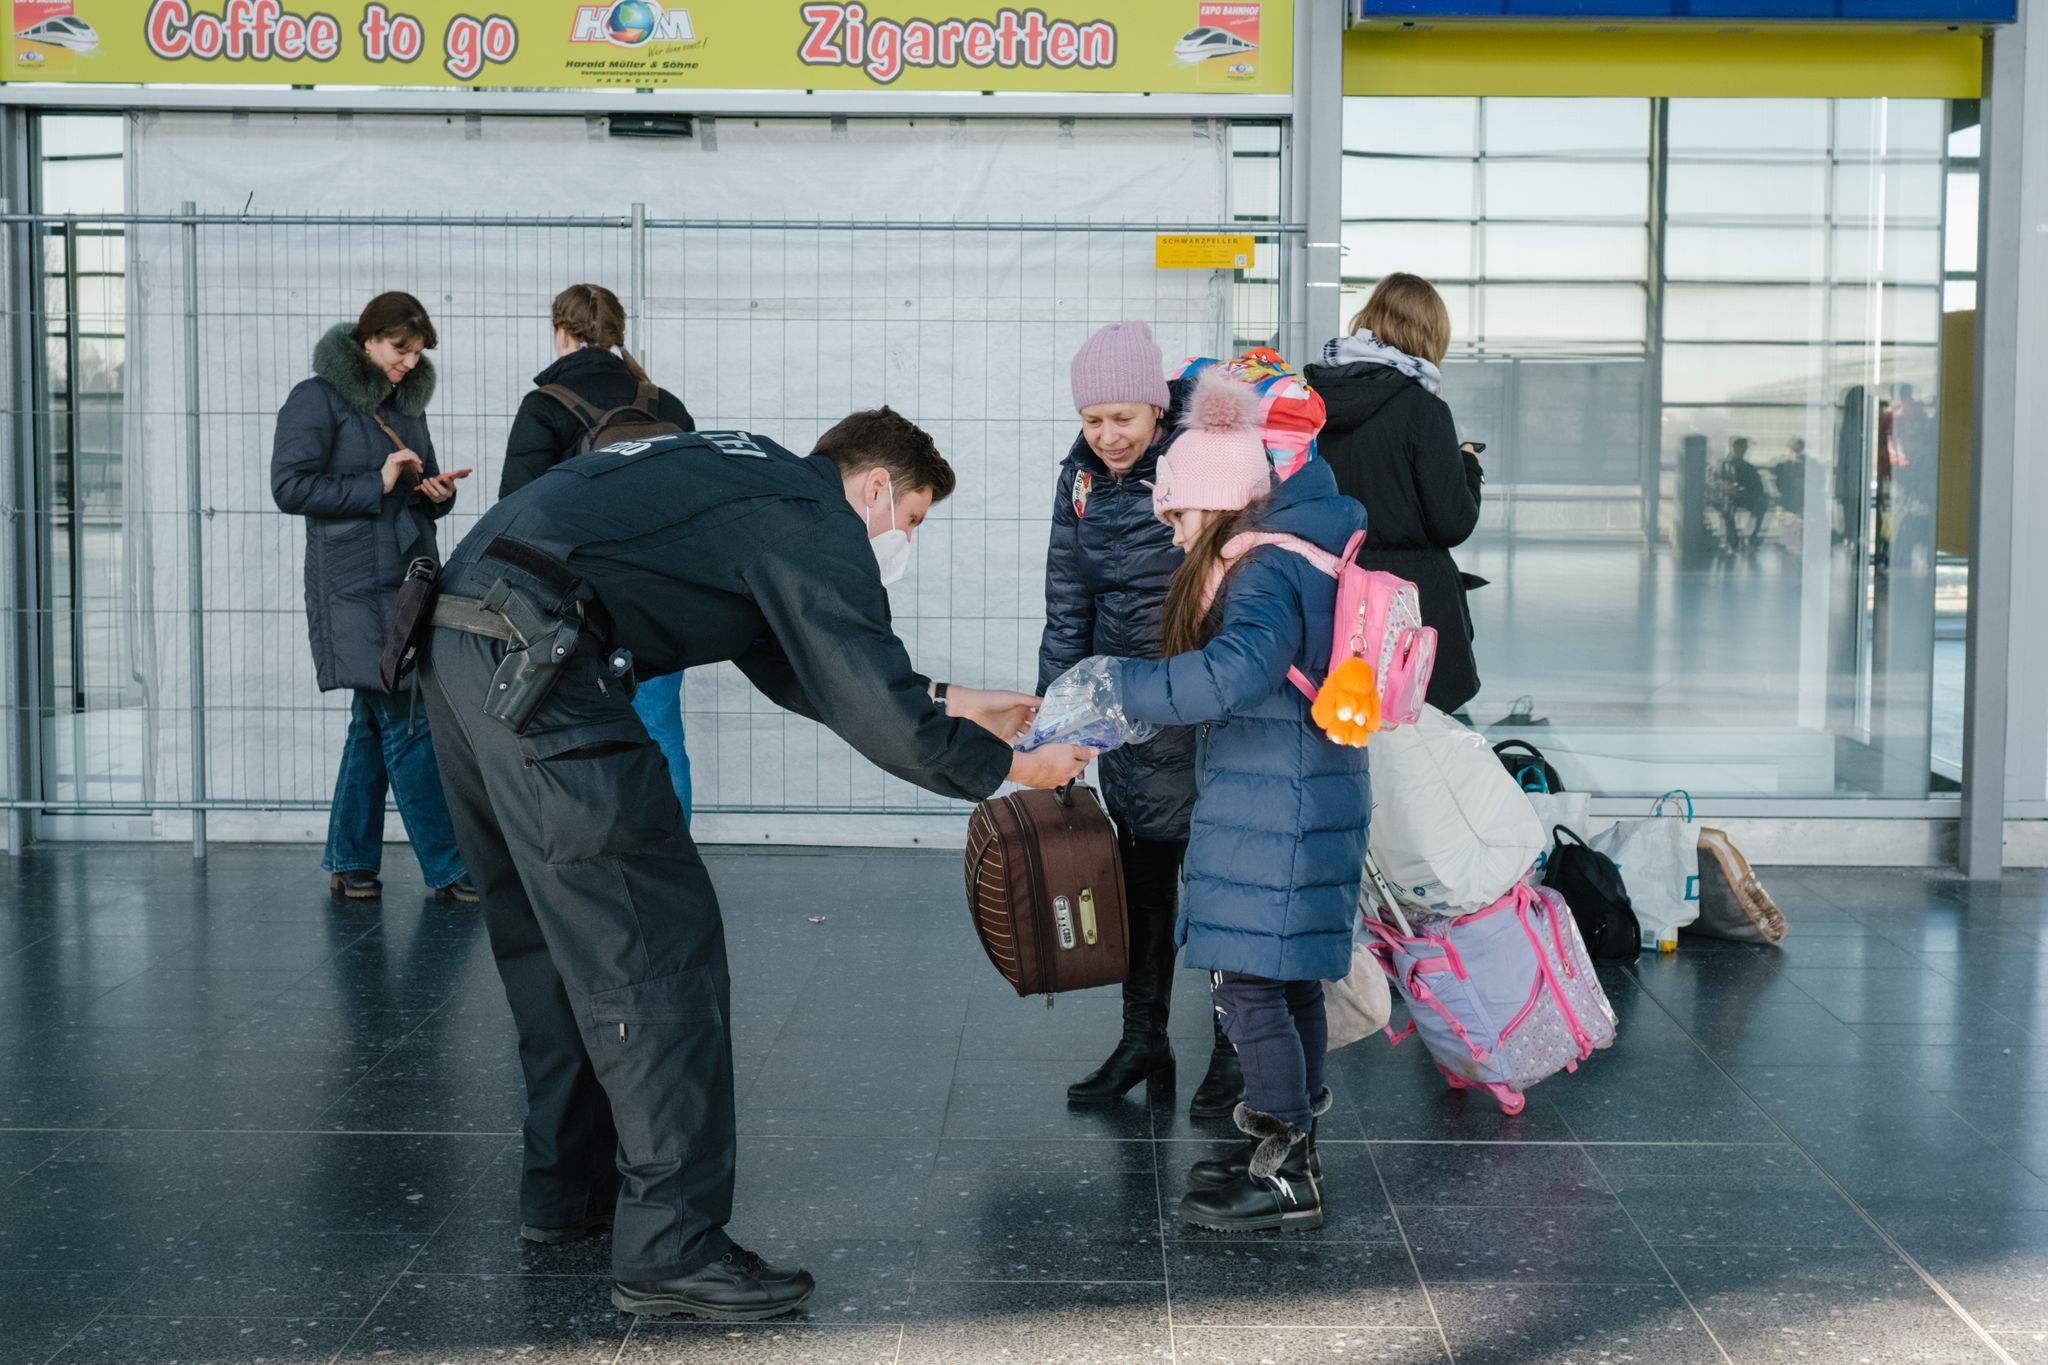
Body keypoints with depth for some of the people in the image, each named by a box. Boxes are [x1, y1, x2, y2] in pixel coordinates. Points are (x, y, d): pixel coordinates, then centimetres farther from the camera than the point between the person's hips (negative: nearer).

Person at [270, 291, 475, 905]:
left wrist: (439, 492, 4)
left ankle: (349, 863, 17)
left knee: (377, 722, 10)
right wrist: (377, 483, -15)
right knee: (407, 723, -10)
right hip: (354, 586, -8)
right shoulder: (318, 398, -4)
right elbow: (290, 485, -12)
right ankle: (445, 869, -6)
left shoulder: (407, 403, 18)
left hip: (408, 581, 8)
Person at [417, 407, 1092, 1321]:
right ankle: (671, 1246, -1)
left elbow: (804, 669, 33)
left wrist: (947, 705, 34)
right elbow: (876, 714, -7)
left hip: (457, 644, 10)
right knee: (657, 947, -4)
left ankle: (568, 1191, 31)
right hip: (532, 662, -10)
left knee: (553, 935, 20)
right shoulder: (816, 522, -2)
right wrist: (1007, 768, 8)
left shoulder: (749, 484, 26)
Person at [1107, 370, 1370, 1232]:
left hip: (1275, 817, -11)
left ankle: (1287, 1177, 0)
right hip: (1294, 807, 11)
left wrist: (1121, 688, -30)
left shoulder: (1267, 574, -19)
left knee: (1250, 987, -6)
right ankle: (1286, 1149, 29)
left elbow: (1236, 672, -35)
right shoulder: (1296, 559, 14)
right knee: (1288, 984, 18)